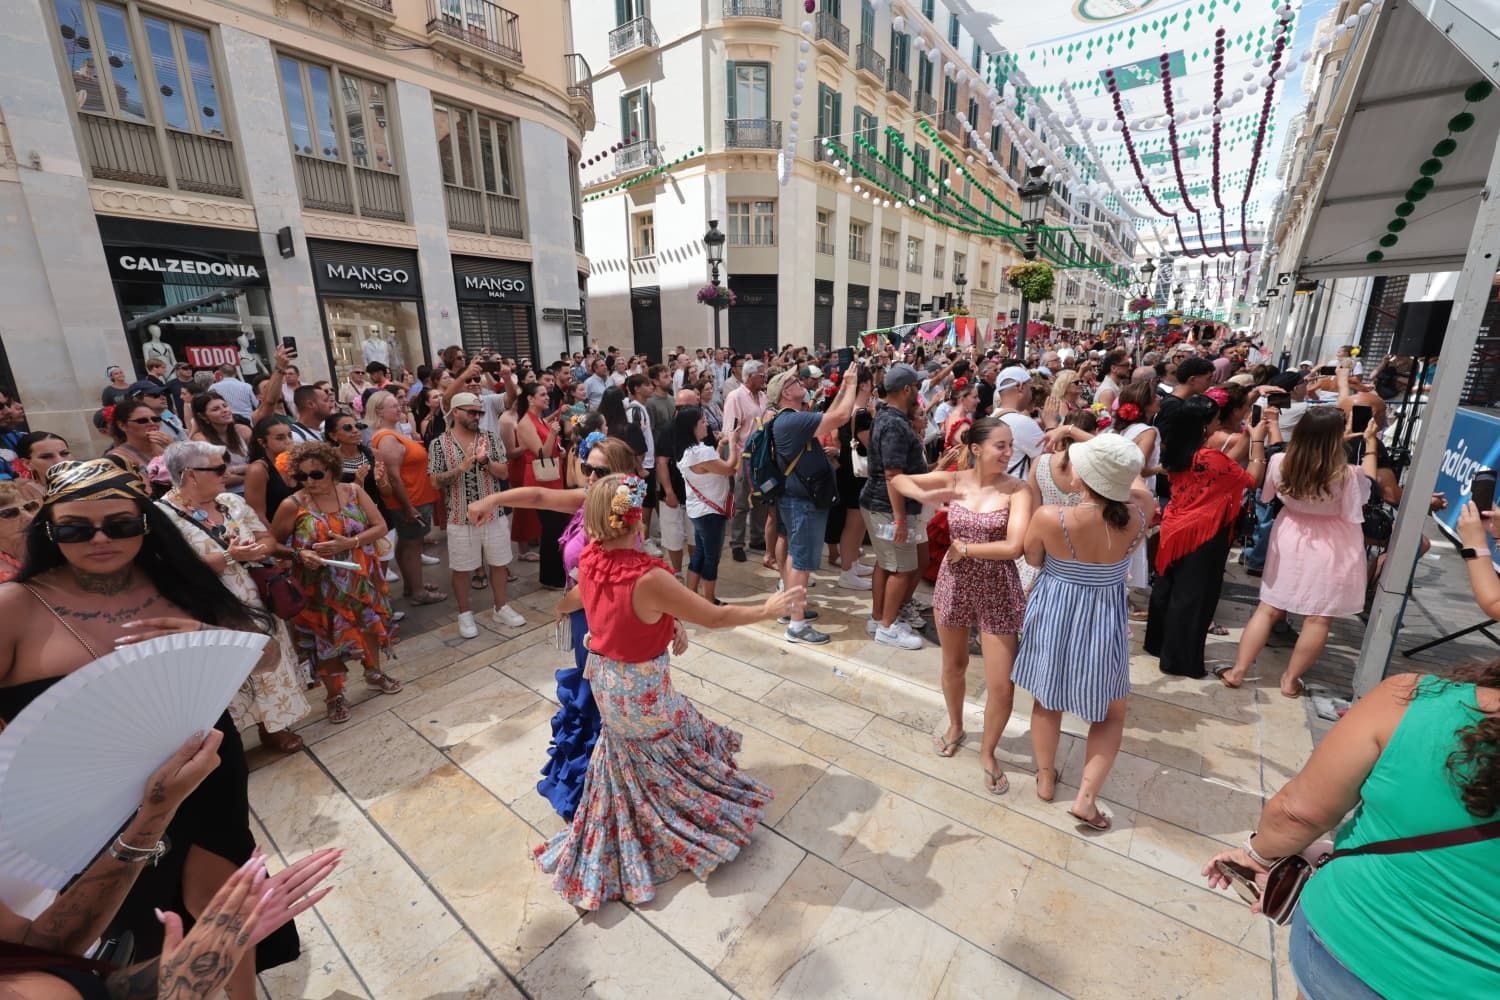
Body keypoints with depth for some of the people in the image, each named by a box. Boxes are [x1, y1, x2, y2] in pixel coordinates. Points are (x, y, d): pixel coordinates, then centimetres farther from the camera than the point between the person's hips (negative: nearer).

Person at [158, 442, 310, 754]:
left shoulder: (232, 502, 3)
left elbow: (268, 541, 3)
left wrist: (251, 550, -17)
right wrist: (230, 556, -24)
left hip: (256, 605, 5)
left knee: (267, 666, 14)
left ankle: (271, 726, 30)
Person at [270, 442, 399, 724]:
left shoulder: (353, 492, -6)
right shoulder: (292, 505, -11)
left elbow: (380, 526, -7)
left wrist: (349, 543, -21)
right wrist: (300, 554, -19)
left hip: (361, 578, 2)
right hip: (321, 586, -2)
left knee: (369, 623, 16)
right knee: (327, 636, 8)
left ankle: (374, 672, 40)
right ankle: (334, 694, 27)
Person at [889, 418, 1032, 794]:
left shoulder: (1017, 490, -13)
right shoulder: (953, 480, -5)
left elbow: (1014, 547, -25)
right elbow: (897, 480, 1)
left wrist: (965, 549, -14)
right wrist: (925, 496, -17)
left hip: (998, 590, -2)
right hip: (954, 583, 2)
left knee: (1002, 686, 2)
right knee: (953, 665, 21)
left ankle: (987, 752, 30)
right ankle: (955, 727, 49)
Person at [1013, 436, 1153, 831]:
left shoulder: (1049, 518, -28)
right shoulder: (1141, 511, -19)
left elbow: (1033, 559, -7)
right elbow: (1134, 482, 5)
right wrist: (1083, 438, 3)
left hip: (1053, 618, -1)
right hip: (1104, 624, 1)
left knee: (1047, 701, 23)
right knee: (1112, 712, 24)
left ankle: (1046, 779, 40)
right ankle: (1086, 796, 18)